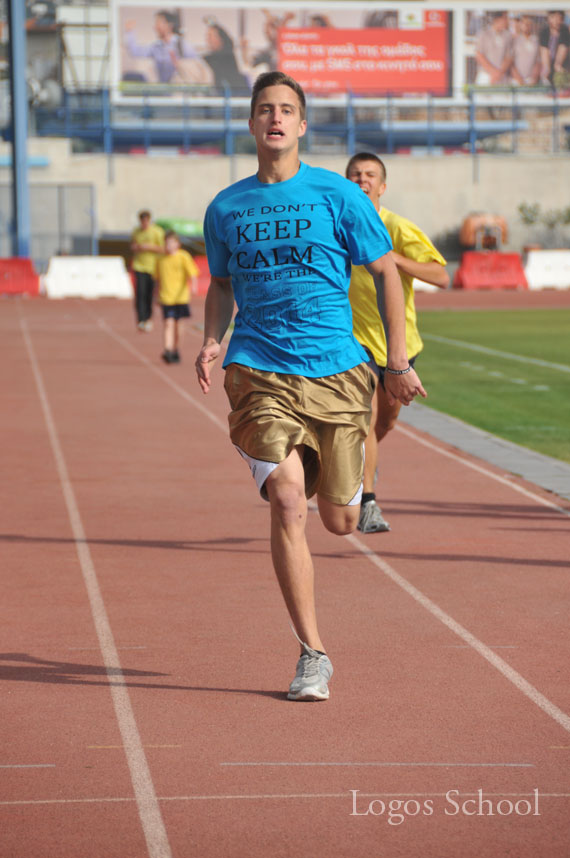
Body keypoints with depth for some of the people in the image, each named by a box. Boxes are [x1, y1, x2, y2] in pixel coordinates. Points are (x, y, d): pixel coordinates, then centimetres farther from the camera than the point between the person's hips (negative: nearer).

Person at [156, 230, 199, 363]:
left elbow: (192, 273, -10)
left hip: (181, 296, -1)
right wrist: (158, 295, 23)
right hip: (166, 297, 1)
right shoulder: (161, 260, 8)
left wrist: (193, 285, -28)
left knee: (179, 323, 7)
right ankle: (168, 350, -23)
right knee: (169, 323, -11)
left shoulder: (183, 257, -3)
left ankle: (176, 351, 21)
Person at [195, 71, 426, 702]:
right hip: (260, 373, 0)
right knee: (287, 504, -17)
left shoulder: (338, 196, 0)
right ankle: (312, 654, -9)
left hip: (337, 371, 0)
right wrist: (212, 341, 3)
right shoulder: (225, 208, 7)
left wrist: (398, 361, 1)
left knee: (340, 522, 4)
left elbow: (386, 273, 6)